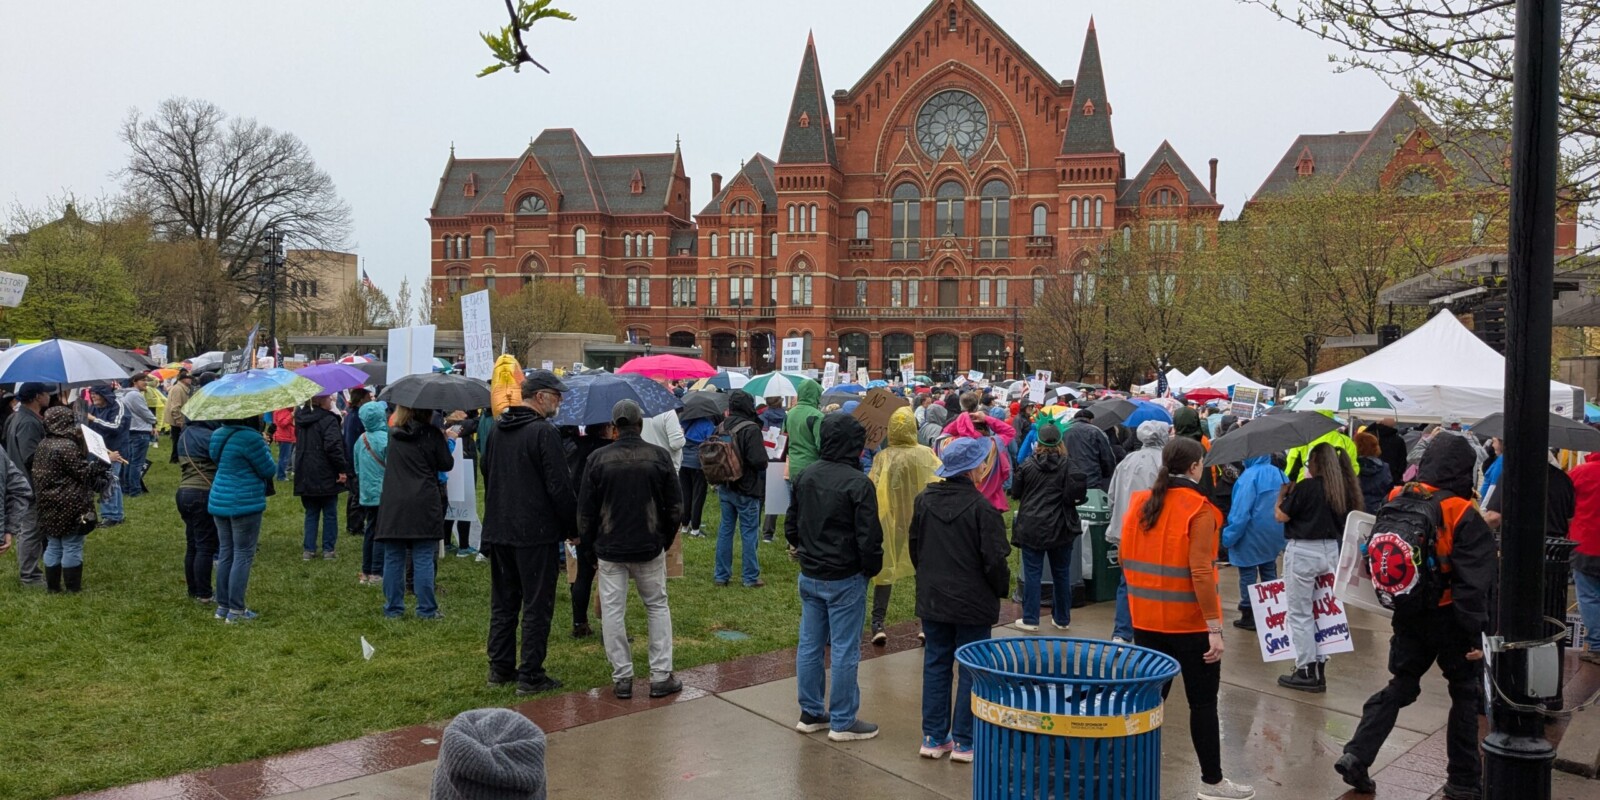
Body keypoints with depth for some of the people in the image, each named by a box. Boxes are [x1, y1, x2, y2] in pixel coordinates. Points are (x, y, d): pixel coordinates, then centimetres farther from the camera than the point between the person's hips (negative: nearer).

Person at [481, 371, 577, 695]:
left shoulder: (498, 429, 9)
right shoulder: (544, 432, -16)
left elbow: (485, 471, 21)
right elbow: (560, 486, -17)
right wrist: (573, 528, -8)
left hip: (498, 531, 8)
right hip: (536, 534, -8)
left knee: (503, 602, 16)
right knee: (536, 605, 1)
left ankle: (500, 668, 23)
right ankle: (531, 675, 5)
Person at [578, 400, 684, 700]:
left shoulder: (598, 458, -5)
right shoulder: (660, 456, -4)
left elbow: (585, 511, -1)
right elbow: (675, 506, 0)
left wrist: (590, 547, 11)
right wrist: (665, 540, 14)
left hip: (609, 549, 0)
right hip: (649, 547, 1)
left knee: (612, 611, 7)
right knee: (657, 607, 12)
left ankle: (621, 678, 10)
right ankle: (661, 676, 11)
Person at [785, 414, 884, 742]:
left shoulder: (804, 476, 2)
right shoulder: (858, 483, -19)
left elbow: (791, 523, 12)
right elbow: (869, 536, -18)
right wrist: (871, 568, -2)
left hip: (809, 576, 7)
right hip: (845, 579, -7)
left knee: (809, 645, 13)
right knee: (845, 650, 3)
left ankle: (810, 714, 24)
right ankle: (842, 722, 11)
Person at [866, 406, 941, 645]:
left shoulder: (883, 457, -13)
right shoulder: (926, 454, -8)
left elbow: (872, 489, -15)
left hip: (890, 521, -1)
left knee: (885, 569, 9)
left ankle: (878, 625, 3)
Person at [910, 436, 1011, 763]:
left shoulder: (924, 501, 0)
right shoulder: (981, 508, -19)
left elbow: (915, 549, 10)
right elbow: (994, 560, -16)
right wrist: (1002, 588, 2)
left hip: (932, 599, 5)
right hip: (972, 603, -5)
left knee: (935, 665, 13)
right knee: (971, 671, 6)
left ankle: (934, 738, 19)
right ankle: (964, 741, 12)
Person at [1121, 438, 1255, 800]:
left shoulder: (1139, 504, 2)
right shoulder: (1199, 509, -14)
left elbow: (1126, 559, 9)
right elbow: (1201, 573, -20)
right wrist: (1214, 626, -18)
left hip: (1146, 619, 5)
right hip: (1189, 623, -5)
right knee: (1203, 702, 9)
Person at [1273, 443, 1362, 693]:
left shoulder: (1306, 487, -16)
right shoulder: (1343, 489, 3)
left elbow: (1280, 515, -9)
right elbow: (1344, 520, 13)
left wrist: (1283, 492, 6)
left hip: (1303, 552, -6)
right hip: (1330, 550, 7)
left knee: (1300, 614, 2)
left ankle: (1307, 671, 3)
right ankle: (1319, 666, 20)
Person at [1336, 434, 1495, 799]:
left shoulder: (1397, 501, -3)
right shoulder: (1463, 516, -18)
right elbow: (1473, 582, -20)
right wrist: (1475, 632, -17)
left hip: (1408, 614, 5)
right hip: (1450, 617, -5)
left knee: (1400, 686, 16)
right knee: (1466, 693, 13)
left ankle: (1356, 756, 6)